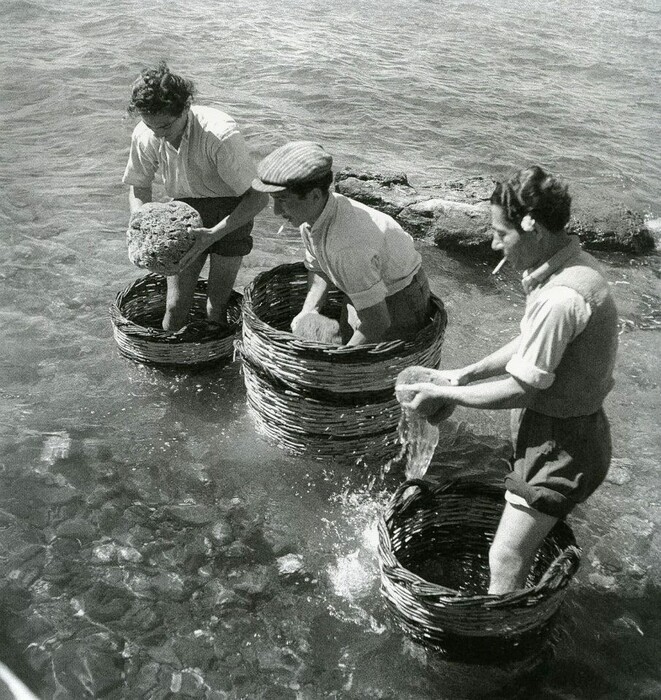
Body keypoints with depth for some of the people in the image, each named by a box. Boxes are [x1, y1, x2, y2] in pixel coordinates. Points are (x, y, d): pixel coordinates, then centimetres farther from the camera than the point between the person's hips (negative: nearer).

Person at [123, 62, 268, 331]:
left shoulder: (221, 135, -30)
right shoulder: (144, 136, -15)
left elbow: (259, 196, -24)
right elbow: (139, 187, 5)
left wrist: (214, 234, -34)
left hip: (231, 212, -3)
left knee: (216, 308, -6)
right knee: (175, 307, -4)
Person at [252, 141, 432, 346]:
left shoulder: (347, 245, -39)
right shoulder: (312, 214, -13)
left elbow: (377, 322, -33)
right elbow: (318, 269, 7)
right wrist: (309, 310, -10)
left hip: (400, 300, -8)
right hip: (366, 292, 8)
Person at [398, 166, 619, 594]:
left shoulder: (560, 298, -31)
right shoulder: (569, 267, 1)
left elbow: (522, 389, -24)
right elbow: (530, 346, 12)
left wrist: (443, 395, -14)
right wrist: (467, 374, 7)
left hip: (560, 442, -10)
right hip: (558, 431, 10)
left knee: (506, 559, -1)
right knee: (527, 544, 26)